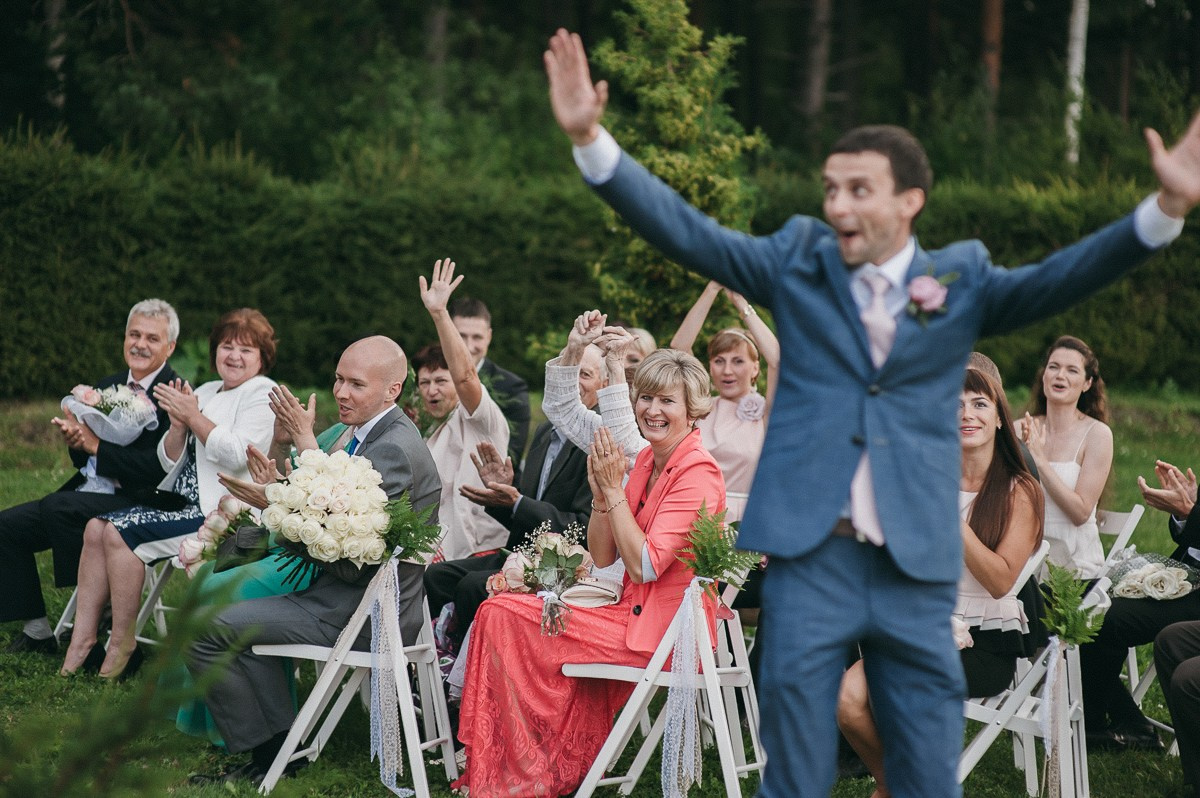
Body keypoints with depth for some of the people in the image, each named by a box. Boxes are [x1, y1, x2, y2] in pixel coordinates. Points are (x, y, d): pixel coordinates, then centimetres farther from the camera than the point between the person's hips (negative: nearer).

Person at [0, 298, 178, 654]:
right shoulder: (109, 386, 16)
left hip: (136, 502, -9)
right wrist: (74, 440, -5)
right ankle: (37, 633, 3)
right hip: (87, 494, 9)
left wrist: (96, 445, -17)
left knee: (57, 507, -31)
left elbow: (159, 467, -21)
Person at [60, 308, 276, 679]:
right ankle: (84, 637, -8)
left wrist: (193, 416, -12)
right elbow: (170, 462, 16)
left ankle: (122, 646, -13)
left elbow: (237, 454, -20)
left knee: (120, 532, -20)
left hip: (220, 510, -9)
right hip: (183, 502, 9)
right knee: (97, 528, -8)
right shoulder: (204, 393, 18)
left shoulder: (263, 395, -5)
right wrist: (178, 425, -3)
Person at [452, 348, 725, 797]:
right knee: (503, 612, -2)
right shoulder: (646, 461, 11)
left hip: (665, 633, -9)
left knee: (504, 617, -11)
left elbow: (644, 566, -21)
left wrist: (615, 491, -17)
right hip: (634, 616, 9)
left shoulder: (697, 473, -15)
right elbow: (602, 557, 8)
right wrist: (601, 493, -7)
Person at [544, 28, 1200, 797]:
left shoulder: (962, 283, 5)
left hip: (919, 565, 0)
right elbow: (684, 228, -1)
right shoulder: (798, 263, 5)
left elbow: (1063, 277, -8)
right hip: (810, 556, 0)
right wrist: (591, 139, -13)